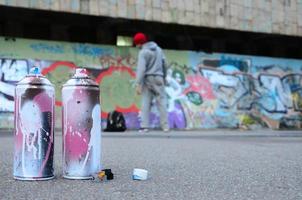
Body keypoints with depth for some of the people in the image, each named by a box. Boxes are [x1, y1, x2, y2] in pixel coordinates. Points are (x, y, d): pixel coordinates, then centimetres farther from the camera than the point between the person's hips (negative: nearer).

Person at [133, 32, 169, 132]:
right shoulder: (158, 49, 11)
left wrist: (138, 84, -18)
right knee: (161, 102, 4)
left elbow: (141, 69, -16)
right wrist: (164, 77, 25)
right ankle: (165, 126, 2)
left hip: (148, 79, -4)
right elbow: (164, 64, 15)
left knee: (145, 102, -1)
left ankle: (144, 126, -8)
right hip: (158, 78, 4)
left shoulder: (143, 52, -8)